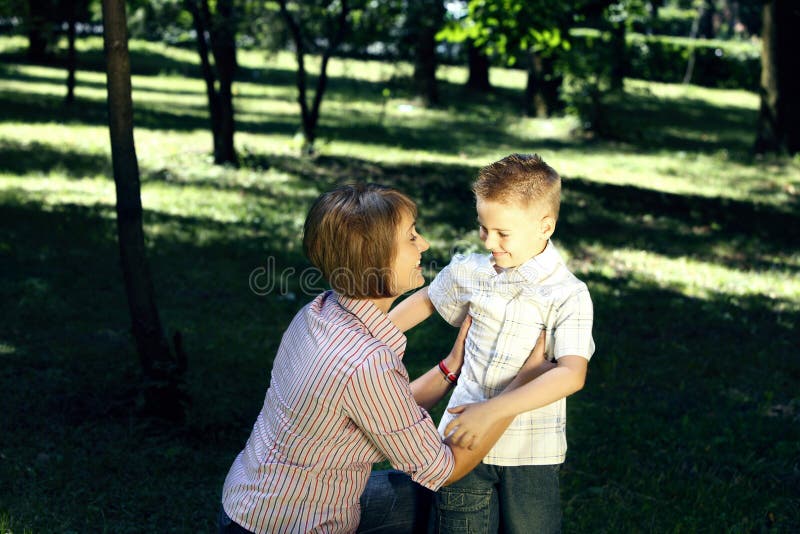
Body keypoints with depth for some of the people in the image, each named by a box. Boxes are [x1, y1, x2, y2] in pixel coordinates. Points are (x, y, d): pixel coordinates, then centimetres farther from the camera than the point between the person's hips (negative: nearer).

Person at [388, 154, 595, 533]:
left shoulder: (568, 295, -12)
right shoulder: (470, 272, 1)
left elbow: (572, 374, -24)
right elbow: (426, 299, 22)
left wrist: (491, 411, -30)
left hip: (532, 455, -3)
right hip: (465, 438, 3)